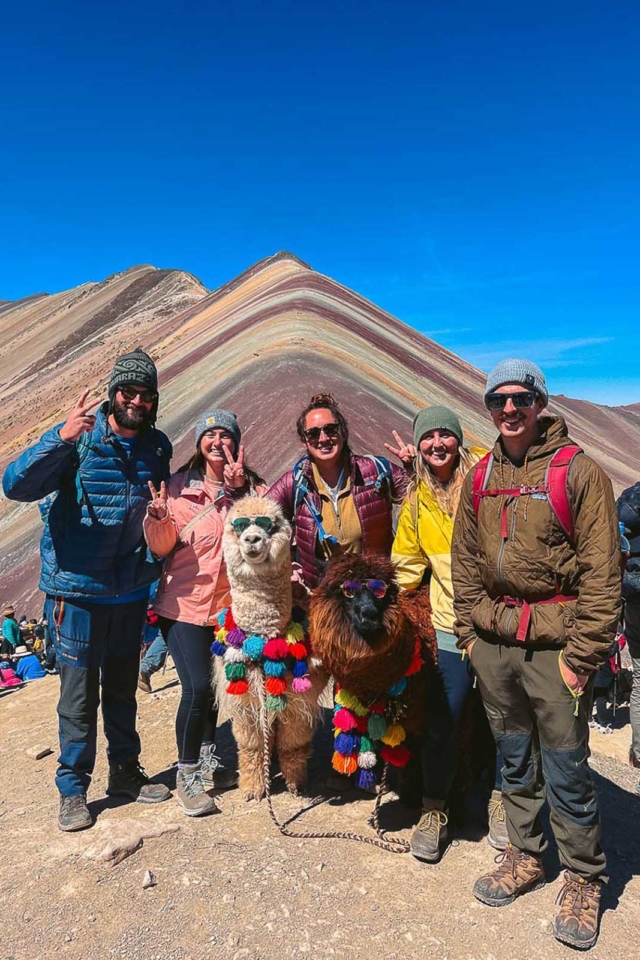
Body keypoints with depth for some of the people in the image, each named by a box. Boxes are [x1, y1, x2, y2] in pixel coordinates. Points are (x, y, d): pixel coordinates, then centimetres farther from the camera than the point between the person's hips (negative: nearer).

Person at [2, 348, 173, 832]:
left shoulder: (158, 446, 2)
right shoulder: (78, 437, -12)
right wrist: (61, 439, -38)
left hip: (131, 591, 4)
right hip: (78, 589, -4)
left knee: (123, 688, 18)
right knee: (79, 694, 5)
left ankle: (126, 771, 37)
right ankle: (73, 790, 25)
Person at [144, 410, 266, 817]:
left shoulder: (252, 487, 0)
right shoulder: (180, 486, -5)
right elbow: (161, 547, -7)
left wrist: (239, 489, -25)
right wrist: (159, 515, -26)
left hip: (230, 603, 3)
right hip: (186, 602, -2)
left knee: (219, 682, 14)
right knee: (198, 686, -10)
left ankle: (207, 760, 39)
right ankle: (187, 775, 12)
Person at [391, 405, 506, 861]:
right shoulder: (416, 500, 7)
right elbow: (406, 564, 15)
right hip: (452, 626, 2)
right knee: (443, 724, 8)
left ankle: (501, 798, 38)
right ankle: (434, 809, 30)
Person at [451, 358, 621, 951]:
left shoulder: (578, 473, -9)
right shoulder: (479, 478, 7)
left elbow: (601, 572, -11)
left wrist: (582, 656, -13)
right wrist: (469, 631, 8)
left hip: (554, 644, -4)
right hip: (493, 641, 5)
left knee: (566, 770, 7)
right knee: (514, 760, 19)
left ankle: (583, 879, 30)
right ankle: (525, 857, 39)